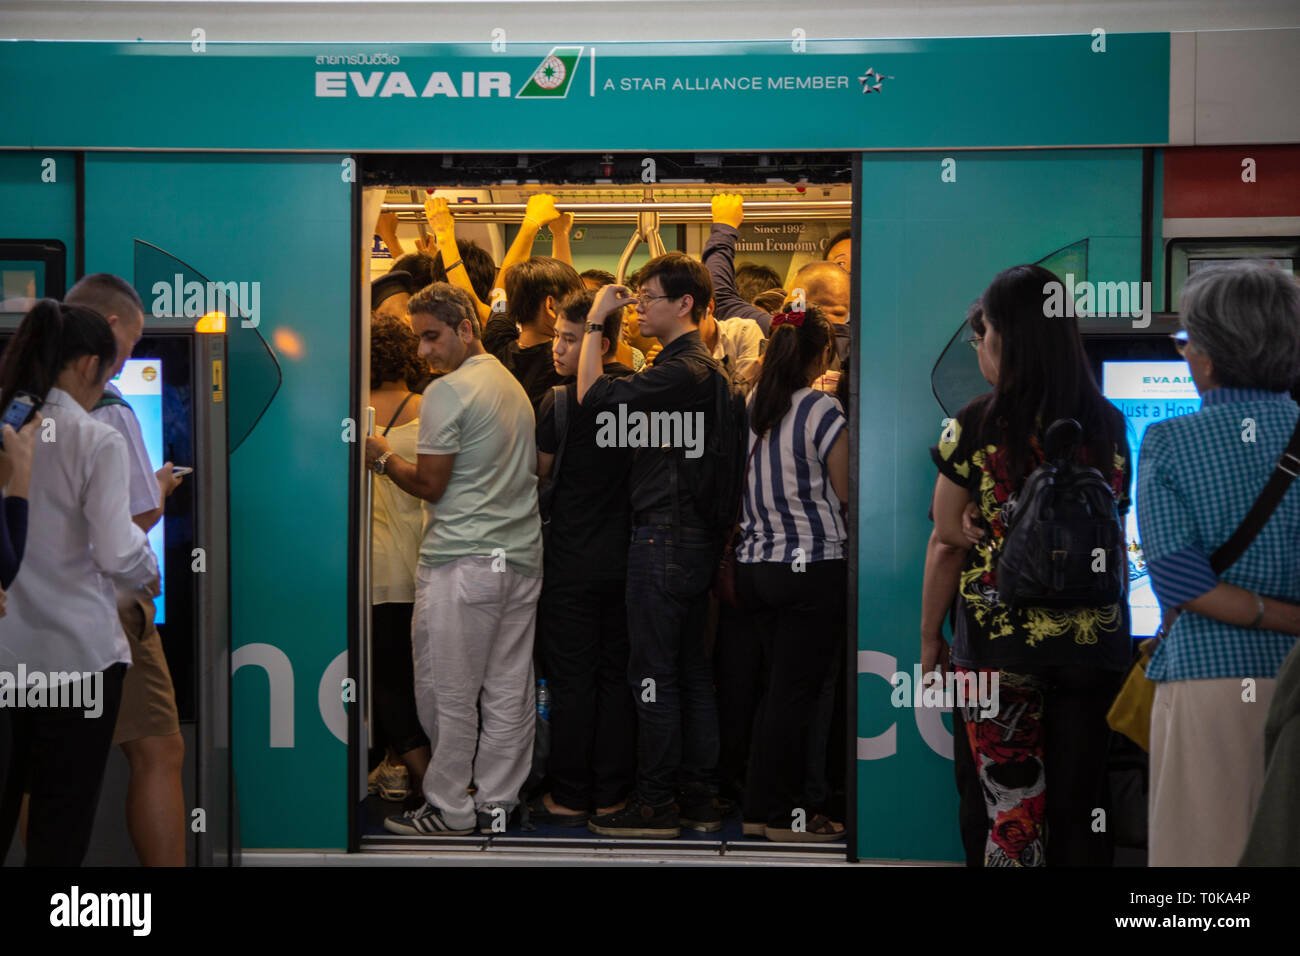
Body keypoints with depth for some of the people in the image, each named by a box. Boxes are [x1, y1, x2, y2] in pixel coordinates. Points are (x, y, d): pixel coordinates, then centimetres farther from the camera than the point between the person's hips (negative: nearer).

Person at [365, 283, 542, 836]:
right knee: (509, 691, 9)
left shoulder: (447, 392, -11)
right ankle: (497, 803, 18)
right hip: (521, 558, 8)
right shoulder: (514, 385, 15)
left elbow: (429, 485, -11)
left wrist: (381, 458, 5)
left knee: (448, 695, 1)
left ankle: (449, 811, 9)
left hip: (462, 562, -8)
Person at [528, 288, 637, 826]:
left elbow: (538, 475, -3)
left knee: (571, 681, 3)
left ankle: (569, 799, 11)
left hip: (571, 561, -5)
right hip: (624, 558, 5)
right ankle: (611, 792, 18)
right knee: (615, 676, 11)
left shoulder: (560, 402, -14)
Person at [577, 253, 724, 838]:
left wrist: (596, 322, -9)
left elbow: (594, 396, -18)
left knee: (654, 674, -3)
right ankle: (700, 800, 19)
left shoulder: (681, 372, -16)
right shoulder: (703, 368, 15)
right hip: (694, 538, 10)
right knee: (692, 672, 12)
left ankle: (656, 804, 5)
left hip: (664, 537, -10)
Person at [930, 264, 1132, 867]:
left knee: (1015, 812, 4)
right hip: (1094, 637, 4)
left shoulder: (976, 426, -8)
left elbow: (948, 528, 1)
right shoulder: (1107, 423, 3)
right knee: (1081, 807, 12)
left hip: (1001, 641, -3)